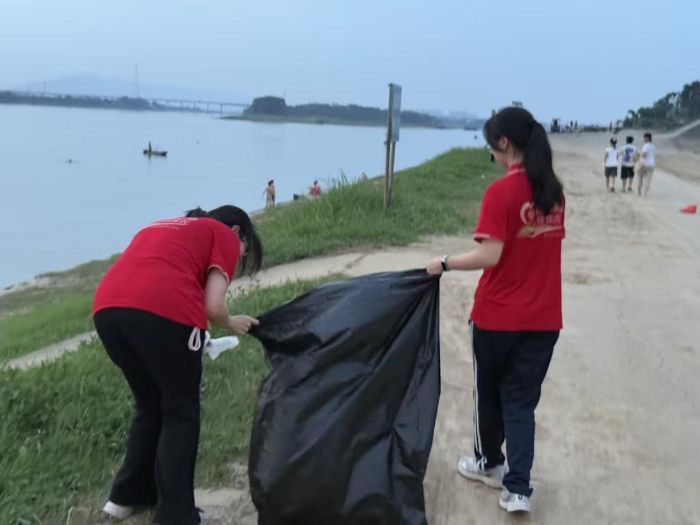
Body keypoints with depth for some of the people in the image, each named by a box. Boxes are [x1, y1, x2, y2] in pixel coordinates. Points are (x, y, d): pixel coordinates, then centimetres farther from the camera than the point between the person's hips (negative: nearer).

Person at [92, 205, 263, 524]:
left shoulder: (162, 227, 35)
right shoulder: (224, 236, 16)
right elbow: (213, 306, 3)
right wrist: (232, 325, 24)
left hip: (107, 309, 7)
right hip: (164, 312, -6)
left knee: (149, 407, 25)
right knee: (181, 414, 11)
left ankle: (126, 496, 35)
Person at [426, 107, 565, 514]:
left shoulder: (501, 192, -17)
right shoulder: (554, 191, 4)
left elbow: (490, 256, -22)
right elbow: (543, 247, 11)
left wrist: (445, 264, -10)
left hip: (498, 315, -5)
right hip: (543, 317, 5)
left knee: (490, 392, 17)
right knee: (522, 400, 11)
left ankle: (490, 464, 36)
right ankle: (518, 488, 8)